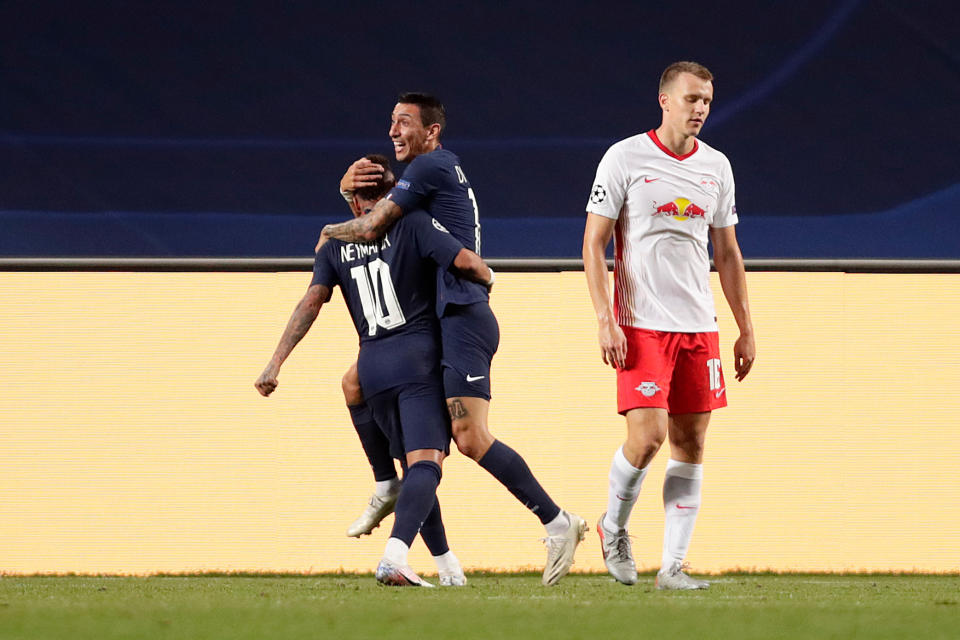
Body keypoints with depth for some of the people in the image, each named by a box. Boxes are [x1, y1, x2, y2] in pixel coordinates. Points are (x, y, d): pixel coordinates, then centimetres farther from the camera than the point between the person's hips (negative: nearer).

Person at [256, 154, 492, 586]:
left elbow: (311, 302, 1)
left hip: (372, 366, 5)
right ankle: (395, 556, -37)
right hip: (418, 358, -5)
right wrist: (487, 277, 17)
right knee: (425, 464, -14)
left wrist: (276, 363, -2)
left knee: (413, 466, 20)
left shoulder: (335, 246, 12)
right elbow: (465, 262, -8)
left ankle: (446, 564, 24)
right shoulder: (412, 225, 0)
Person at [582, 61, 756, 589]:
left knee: (690, 443, 2)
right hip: (641, 325, -5)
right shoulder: (624, 158, -4)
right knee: (647, 436, -15)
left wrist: (746, 329, 13)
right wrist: (606, 322, -14)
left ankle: (673, 566, 5)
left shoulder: (716, 167, 11)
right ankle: (613, 527, 12)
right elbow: (594, 243, -4)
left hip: (699, 327, 5)